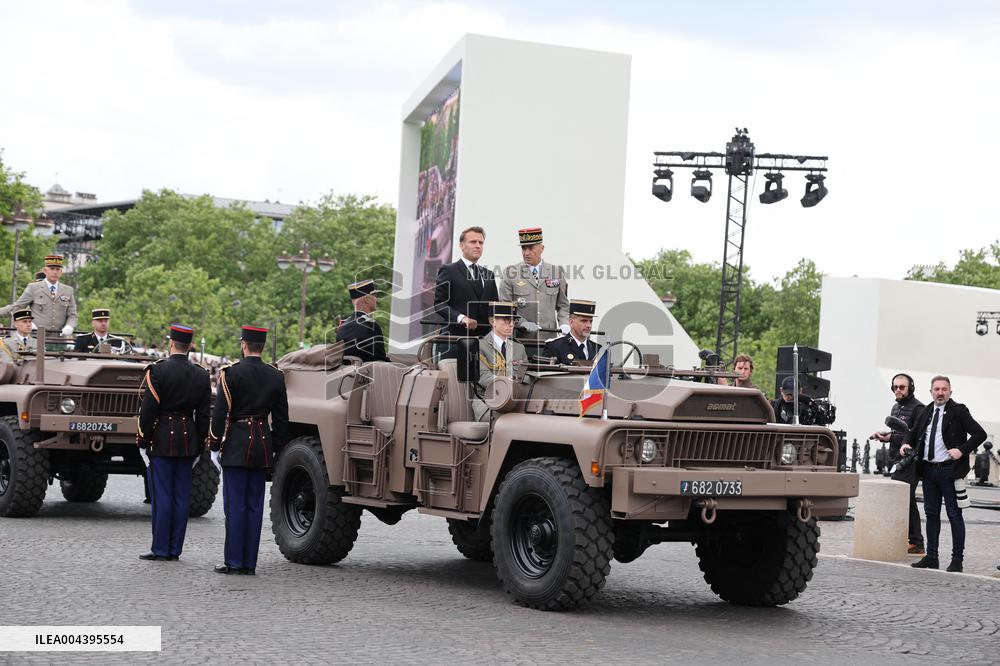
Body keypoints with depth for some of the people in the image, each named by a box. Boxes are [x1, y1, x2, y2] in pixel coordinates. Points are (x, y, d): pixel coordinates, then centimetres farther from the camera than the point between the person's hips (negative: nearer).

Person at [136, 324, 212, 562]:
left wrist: (143, 442, -4)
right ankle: (175, 549, 10)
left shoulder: (158, 370, -9)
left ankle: (160, 549, 1)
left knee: (161, 496, -1)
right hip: (188, 443, 4)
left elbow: (148, 409, -11)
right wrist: (199, 448, 14)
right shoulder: (201, 375, 6)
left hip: (162, 441, -4)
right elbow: (204, 414, 8)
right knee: (182, 497, 7)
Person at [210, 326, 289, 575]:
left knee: (235, 505, -1)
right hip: (263, 445, 4)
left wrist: (215, 446, -3)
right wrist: (276, 448, 16)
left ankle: (234, 561, 0)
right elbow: (281, 418, 9)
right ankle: (250, 563, 9)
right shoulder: (275, 376, 5)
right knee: (255, 505, 7)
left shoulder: (231, 373, -9)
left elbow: (220, 413, -10)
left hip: (236, 445, -4)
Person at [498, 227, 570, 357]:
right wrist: (522, 323, -14)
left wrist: (564, 323, -1)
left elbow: (563, 305, 18)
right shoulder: (511, 273, 5)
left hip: (548, 341, 2)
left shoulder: (557, 272, 11)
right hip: (520, 341, -1)